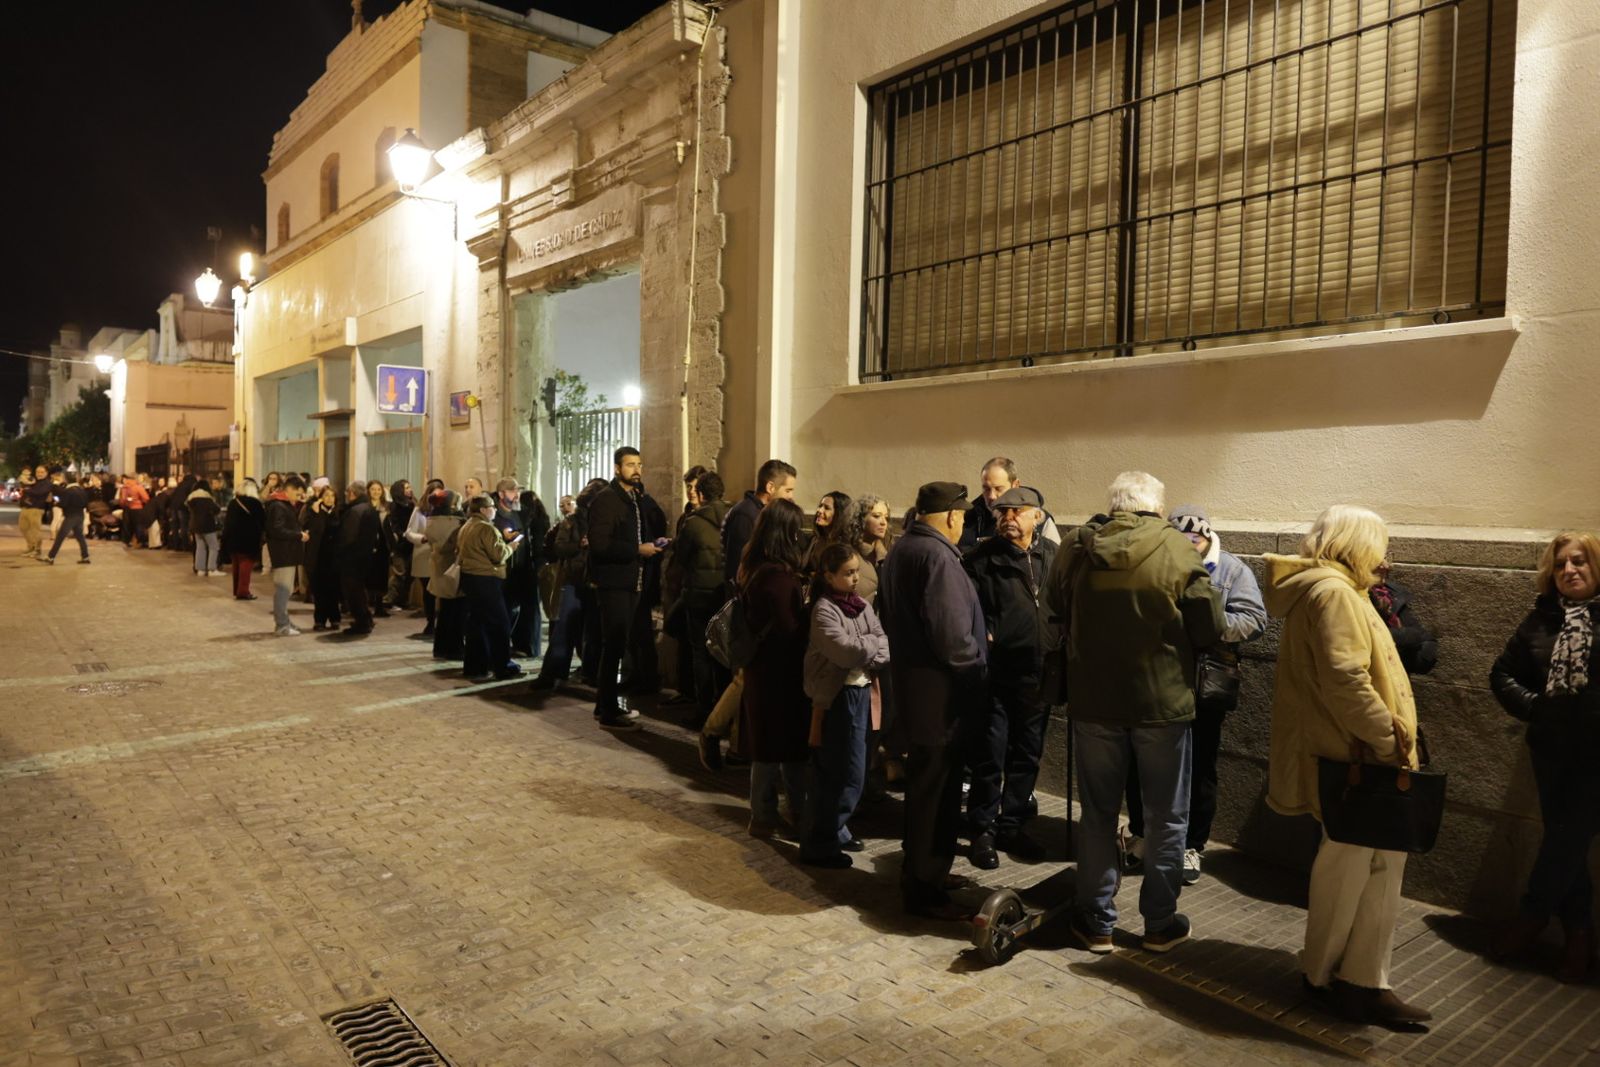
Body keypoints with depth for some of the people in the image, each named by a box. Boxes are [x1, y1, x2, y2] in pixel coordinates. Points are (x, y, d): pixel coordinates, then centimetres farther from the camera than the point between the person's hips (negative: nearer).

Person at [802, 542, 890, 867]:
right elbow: (847, 651, -23)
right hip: (838, 698, -7)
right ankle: (818, 844, 7)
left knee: (840, 772, 16)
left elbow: (883, 647, 3)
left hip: (861, 694, 7)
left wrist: (868, 657, -16)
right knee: (847, 774, -4)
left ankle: (835, 831, 31)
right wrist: (873, 643, -7)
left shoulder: (862, 606, 10)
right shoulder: (824, 610, -12)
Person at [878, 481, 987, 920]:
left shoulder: (899, 549, 12)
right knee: (935, 785, 0)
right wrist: (975, 658, -10)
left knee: (923, 779, 21)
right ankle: (924, 886, 11)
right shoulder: (937, 555, -20)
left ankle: (917, 871, 35)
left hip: (909, 672, 10)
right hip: (939, 684, -10)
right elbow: (951, 630, -26)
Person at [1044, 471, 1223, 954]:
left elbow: (1057, 610, 8)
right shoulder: (1179, 550, -13)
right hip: (1163, 700, -2)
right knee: (1166, 817, 15)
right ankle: (1160, 923, 26)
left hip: (1093, 700, 2)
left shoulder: (1074, 548, -6)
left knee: (1098, 813, 15)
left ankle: (1097, 922, 24)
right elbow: (1209, 630, -10)